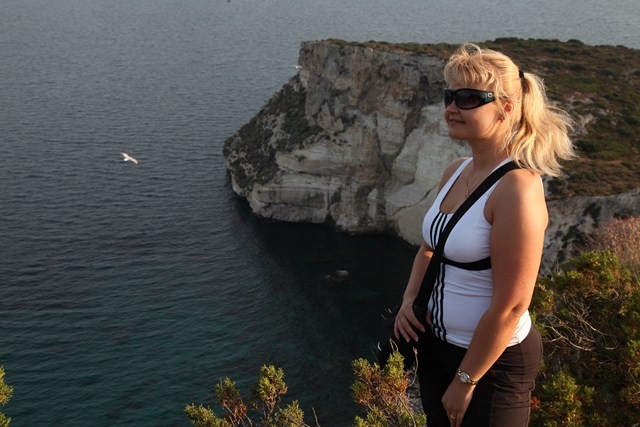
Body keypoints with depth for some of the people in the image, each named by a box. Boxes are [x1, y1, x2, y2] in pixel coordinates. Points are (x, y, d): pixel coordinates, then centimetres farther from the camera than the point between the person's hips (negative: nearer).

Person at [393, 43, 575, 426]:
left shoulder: (517, 187, -25)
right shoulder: (455, 172, 0)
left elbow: (511, 306, -24)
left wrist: (465, 381, -16)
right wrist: (409, 301, -1)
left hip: (493, 359, -7)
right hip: (435, 342, 8)